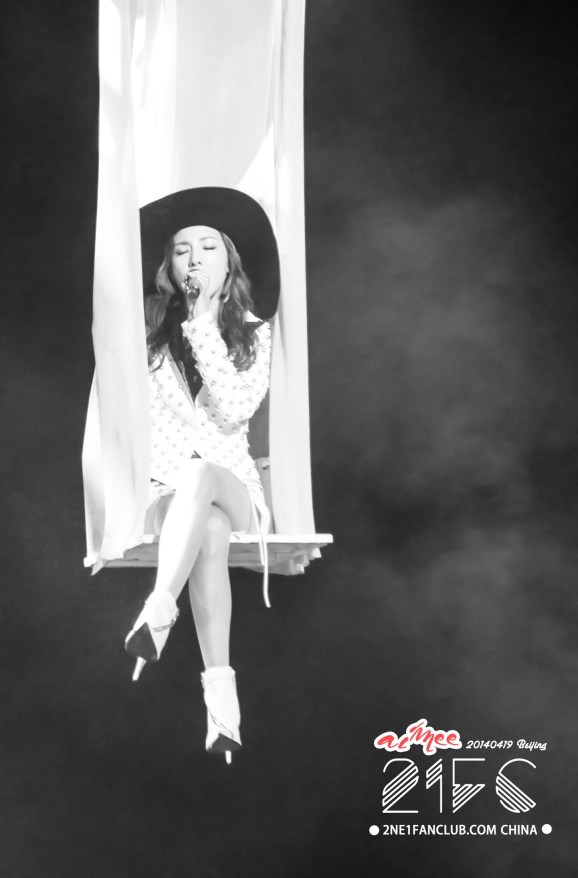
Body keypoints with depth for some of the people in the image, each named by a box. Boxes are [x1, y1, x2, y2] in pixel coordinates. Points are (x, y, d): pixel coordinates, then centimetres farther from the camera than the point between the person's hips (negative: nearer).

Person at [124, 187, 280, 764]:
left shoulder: (252, 332, 7)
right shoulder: (146, 326, 6)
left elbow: (234, 410, -8)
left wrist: (202, 328, -10)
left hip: (228, 481, 0)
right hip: (160, 485, 0)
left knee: (198, 481, -38)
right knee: (209, 531, -36)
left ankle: (157, 614, -51)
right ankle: (220, 687, -48)